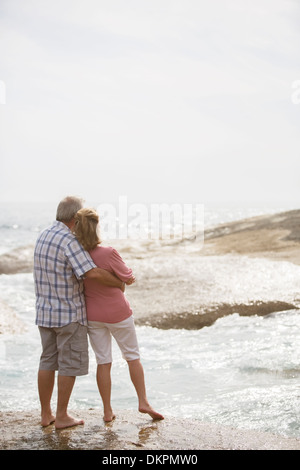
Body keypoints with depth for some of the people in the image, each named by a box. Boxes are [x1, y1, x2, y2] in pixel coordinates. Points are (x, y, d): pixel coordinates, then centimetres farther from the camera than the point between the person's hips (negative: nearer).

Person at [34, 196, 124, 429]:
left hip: (46, 311, 8)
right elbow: (93, 273, -29)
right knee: (70, 364, 3)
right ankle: (62, 416, 9)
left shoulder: (44, 235, 8)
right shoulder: (69, 241, -20)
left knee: (48, 361, 13)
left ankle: (46, 414, 19)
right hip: (69, 313, -8)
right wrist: (119, 284, -12)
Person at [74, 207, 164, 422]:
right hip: (117, 313, -3)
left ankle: (107, 411, 18)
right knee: (133, 357, 15)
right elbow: (129, 279, -12)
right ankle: (143, 402, 19)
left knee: (103, 362, 12)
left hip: (93, 315, 4)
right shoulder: (108, 254, -24)